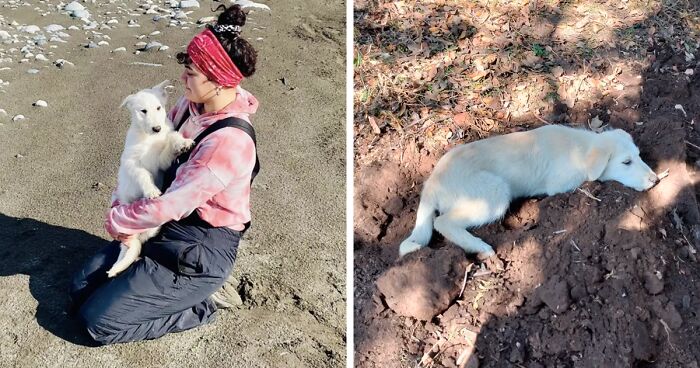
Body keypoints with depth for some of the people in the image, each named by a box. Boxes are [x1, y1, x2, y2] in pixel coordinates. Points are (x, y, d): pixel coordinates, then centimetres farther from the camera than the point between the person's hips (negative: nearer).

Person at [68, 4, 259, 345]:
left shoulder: (229, 142, -31)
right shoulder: (192, 105, -4)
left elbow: (170, 206, -28)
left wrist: (116, 220, -10)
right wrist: (123, 203, -6)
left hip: (197, 255, -8)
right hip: (165, 230, 9)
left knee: (99, 320, -5)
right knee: (80, 290, 12)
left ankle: (195, 310, 8)